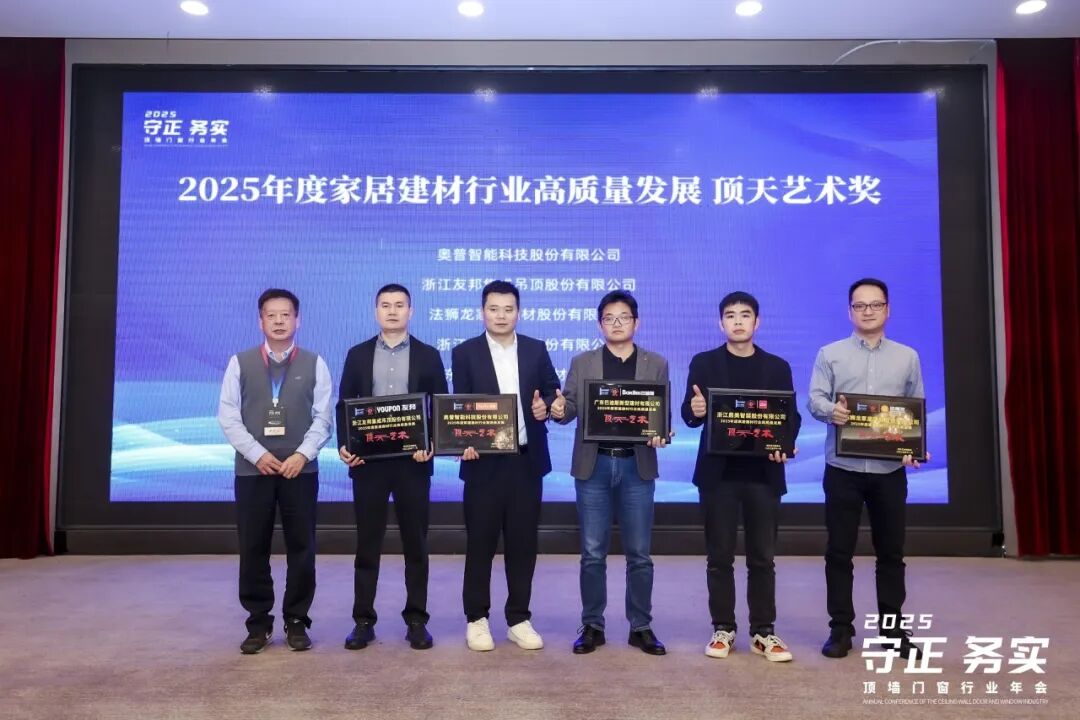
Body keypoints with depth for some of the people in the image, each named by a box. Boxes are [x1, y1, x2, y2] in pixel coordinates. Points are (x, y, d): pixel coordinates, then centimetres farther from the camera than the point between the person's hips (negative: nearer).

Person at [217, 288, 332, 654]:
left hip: (301, 469, 0)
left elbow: (323, 417, 1)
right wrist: (257, 454, -11)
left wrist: (302, 454, -12)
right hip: (252, 469, 1)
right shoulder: (240, 362, 6)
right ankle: (258, 623, 18)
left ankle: (296, 621, 17)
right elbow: (228, 415, 0)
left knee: (301, 547, 4)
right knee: (253, 549, 5)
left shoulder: (314, 363, 6)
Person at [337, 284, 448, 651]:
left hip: (412, 461, -1)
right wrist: (344, 446, -8)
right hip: (368, 460, 1)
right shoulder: (358, 354, 8)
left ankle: (416, 620, 17)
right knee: (367, 542, 7)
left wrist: (431, 445, -13)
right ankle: (363, 620, 17)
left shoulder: (428, 356, 4)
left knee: (415, 542, 6)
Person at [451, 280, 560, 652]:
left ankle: (519, 620, 21)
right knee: (479, 543, 6)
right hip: (484, 461, -2)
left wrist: (546, 406, -13)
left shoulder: (536, 350, 8)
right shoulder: (464, 353, 1)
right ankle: (477, 619, 20)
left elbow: (554, 393, 9)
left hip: (527, 460, 2)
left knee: (523, 544, 9)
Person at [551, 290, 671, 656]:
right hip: (594, 465, 0)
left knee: (639, 554, 7)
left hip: (637, 466, 0)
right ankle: (592, 626, 19)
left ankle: (641, 627, 21)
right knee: (593, 553, 6)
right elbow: (571, 408, 2)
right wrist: (559, 410, -21)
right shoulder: (582, 363, 7)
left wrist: (659, 435, -17)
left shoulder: (656, 364, 7)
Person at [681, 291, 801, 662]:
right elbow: (690, 415, -2)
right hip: (719, 472, -1)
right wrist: (695, 411, -25)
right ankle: (723, 629, 17)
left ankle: (763, 631, 18)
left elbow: (791, 416, 5)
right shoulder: (704, 363, 4)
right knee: (720, 557, 6)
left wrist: (786, 444, -15)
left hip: (763, 473, 1)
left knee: (762, 557, 8)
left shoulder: (778, 367, 8)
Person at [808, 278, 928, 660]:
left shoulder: (908, 357, 11)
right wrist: (831, 410, -25)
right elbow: (814, 400, -2)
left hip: (890, 468, 2)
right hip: (843, 467, -2)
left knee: (891, 551, 9)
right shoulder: (830, 354, 5)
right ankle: (840, 628, 14)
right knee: (839, 551, 3)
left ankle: (892, 628, 22)